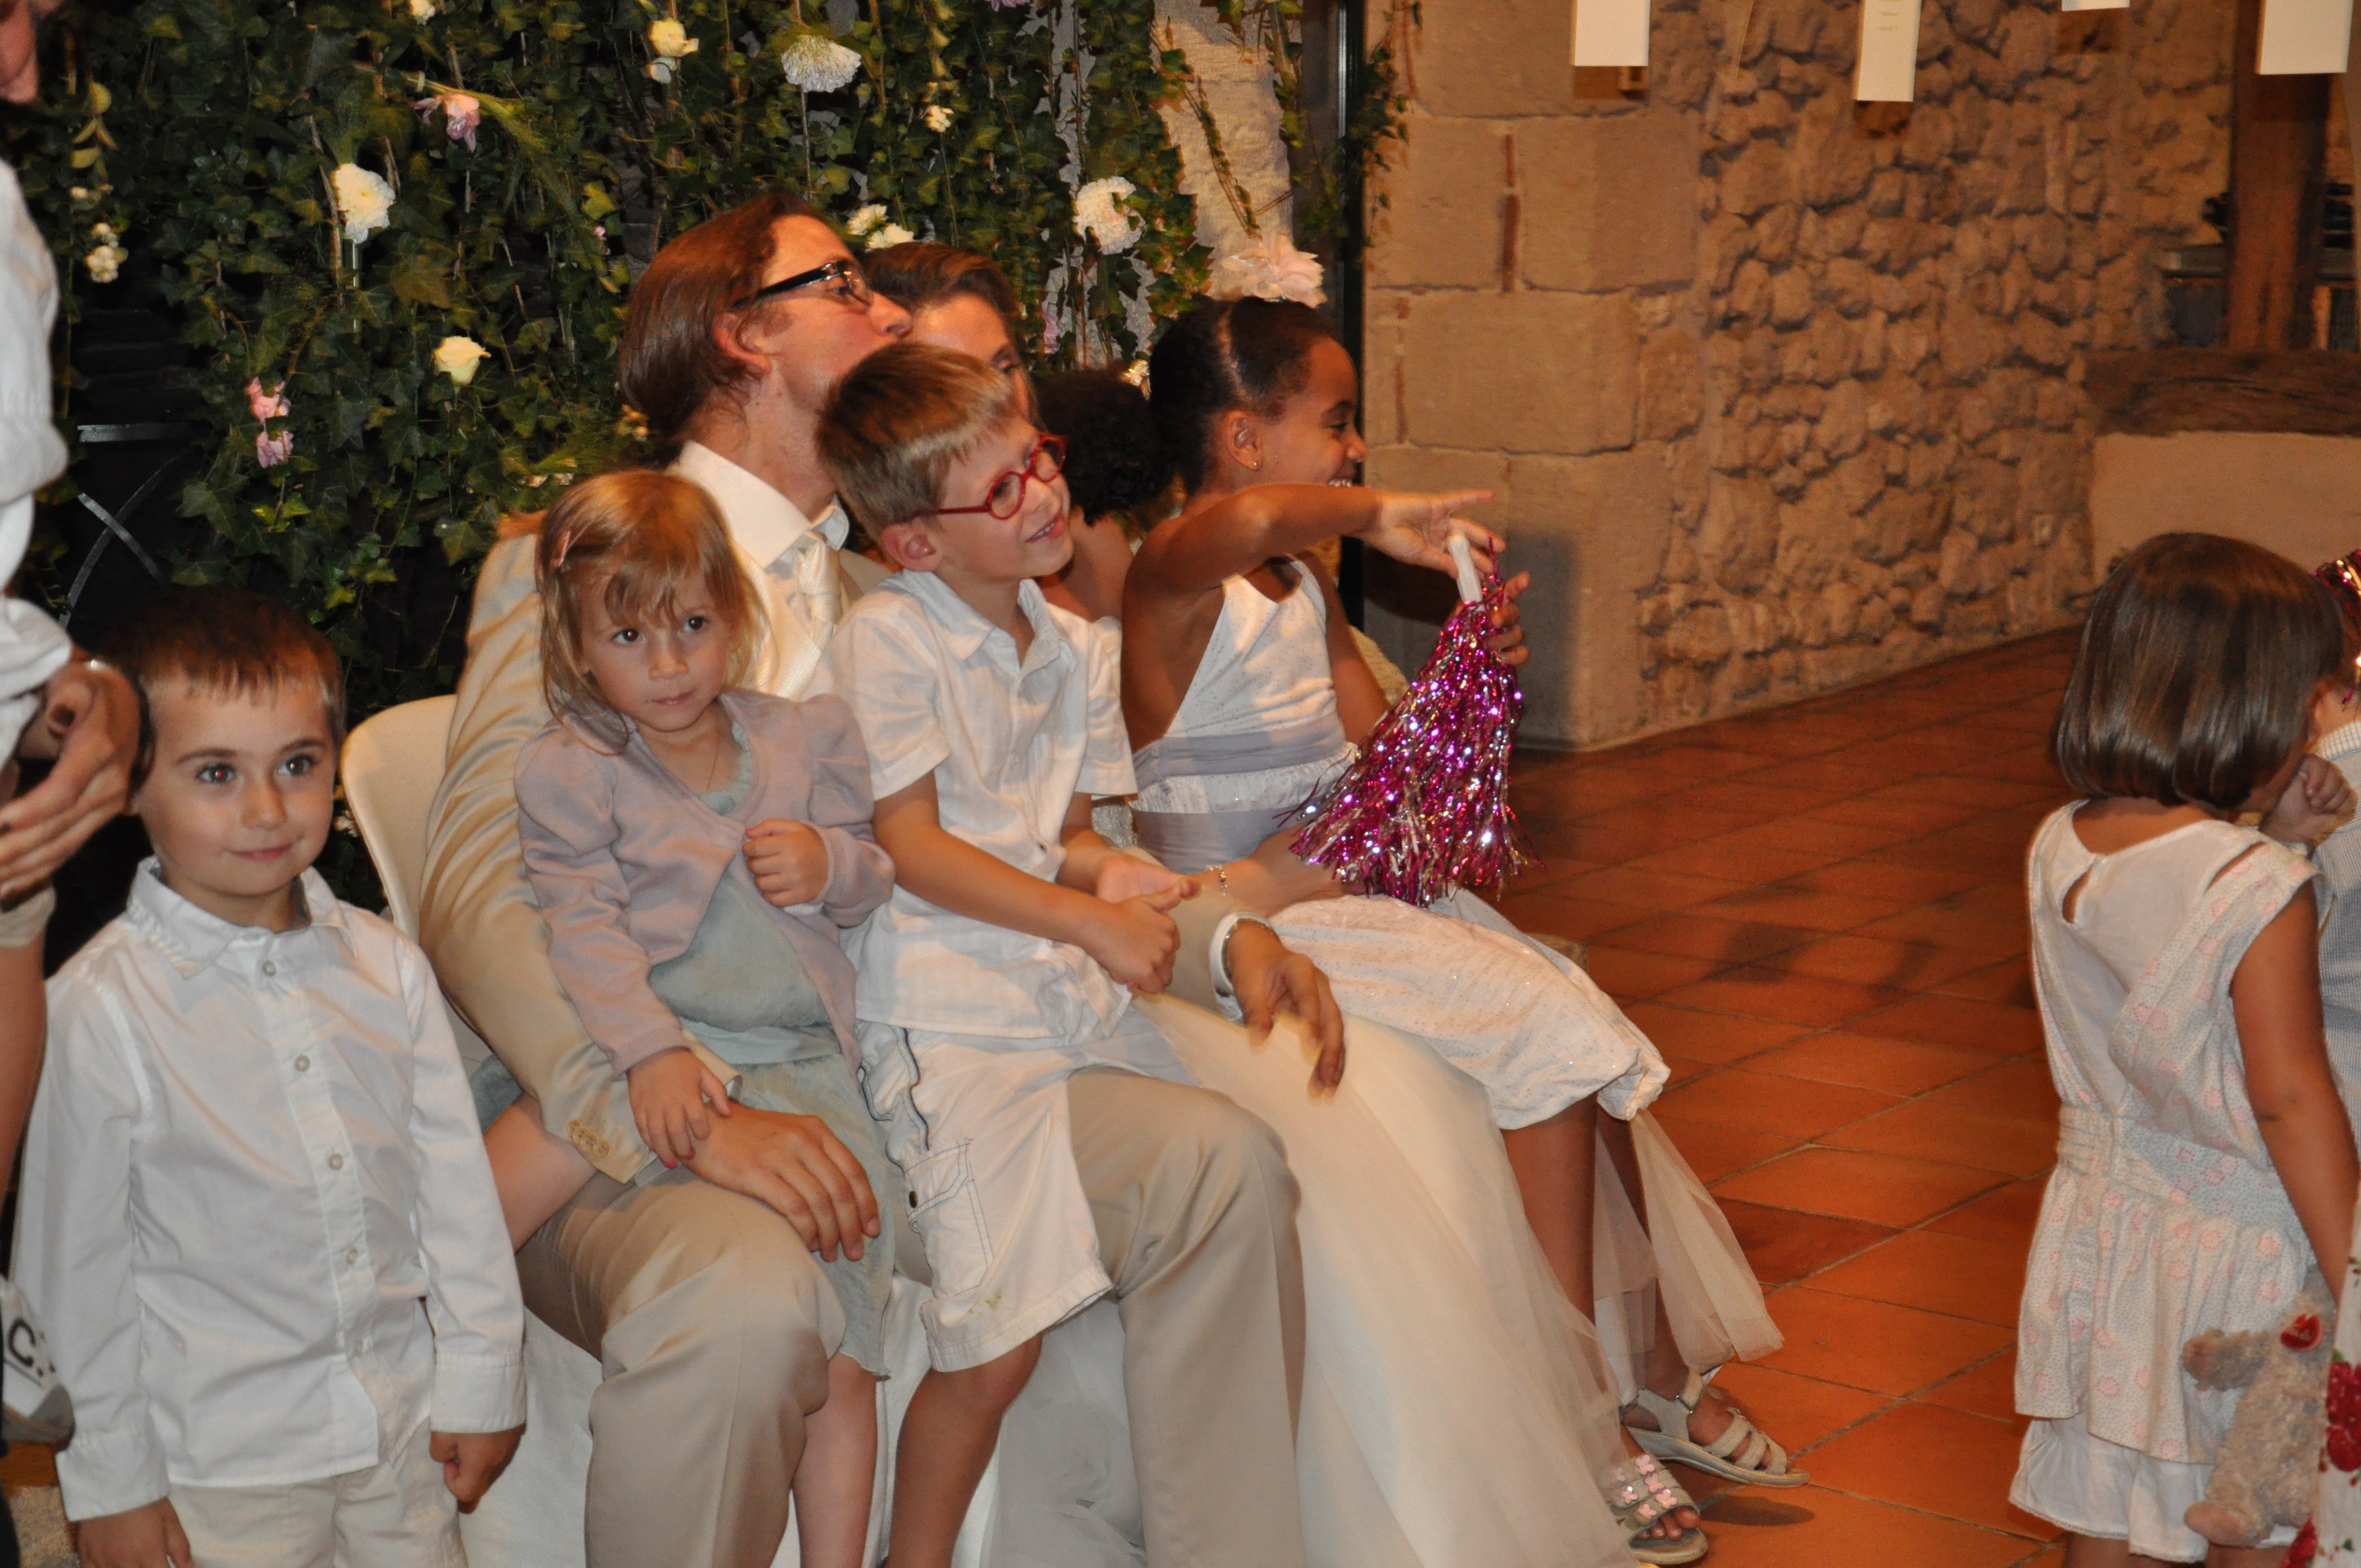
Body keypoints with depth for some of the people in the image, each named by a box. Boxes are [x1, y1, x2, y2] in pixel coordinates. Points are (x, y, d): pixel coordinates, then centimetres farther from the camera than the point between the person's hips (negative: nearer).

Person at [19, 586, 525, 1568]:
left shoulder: (385, 966, 0)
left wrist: (481, 1380, 8)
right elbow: (74, 1264, -9)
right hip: (218, 1465, -4)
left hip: (402, 1436, 4)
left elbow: (455, 1183, 7)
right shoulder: (101, 1011, -14)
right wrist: (112, 1483, -6)